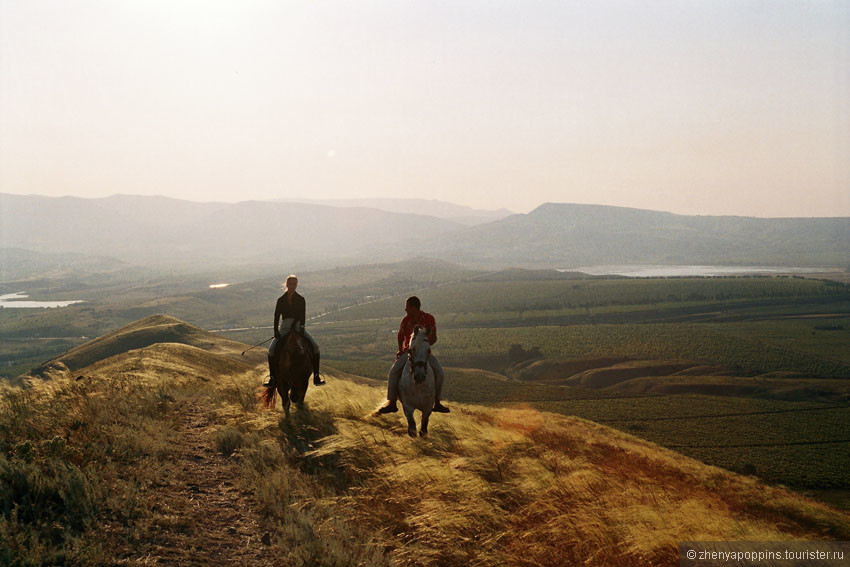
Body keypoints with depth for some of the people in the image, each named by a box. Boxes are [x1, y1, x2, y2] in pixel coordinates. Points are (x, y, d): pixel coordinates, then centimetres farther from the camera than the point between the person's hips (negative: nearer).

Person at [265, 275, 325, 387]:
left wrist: (302, 327, -23)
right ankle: (272, 376, -10)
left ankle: (316, 376, -14)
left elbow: (303, 315, -7)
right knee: (272, 349, -20)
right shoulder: (281, 300, 4)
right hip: (284, 328, 0)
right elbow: (276, 316, -2)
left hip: (298, 328, 0)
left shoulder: (301, 299, 2)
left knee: (315, 346, -19)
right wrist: (276, 331, -14)